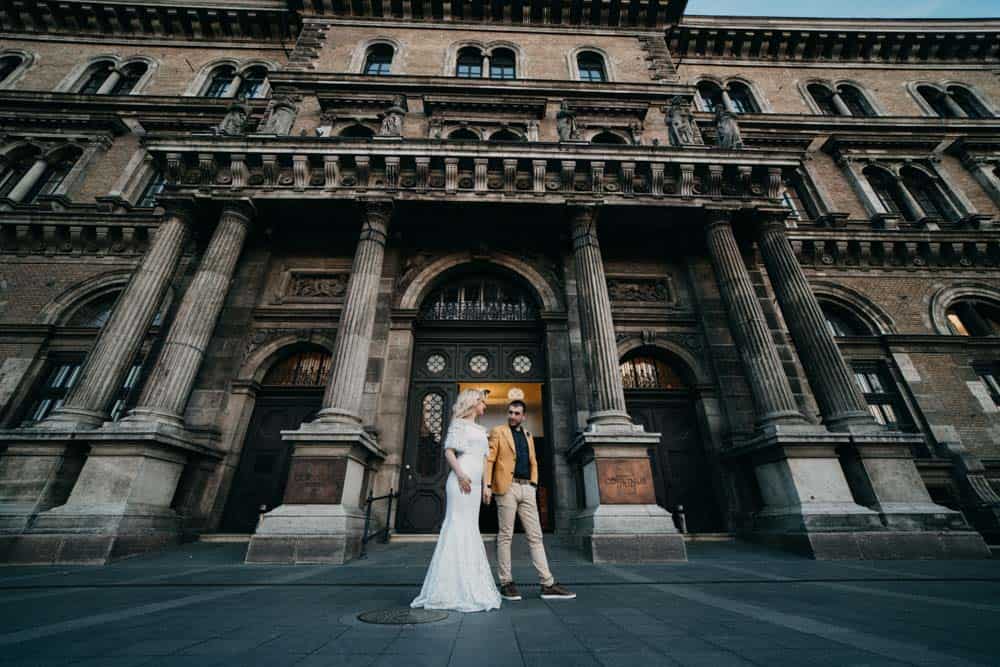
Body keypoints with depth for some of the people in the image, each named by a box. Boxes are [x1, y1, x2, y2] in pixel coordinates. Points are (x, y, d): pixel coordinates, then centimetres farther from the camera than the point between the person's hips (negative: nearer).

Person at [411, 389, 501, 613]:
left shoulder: (480, 430, 24)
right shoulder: (459, 423, 2)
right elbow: (449, 451, -6)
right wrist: (460, 474, -20)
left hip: (475, 483, 8)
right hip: (461, 480, -8)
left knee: (470, 531, 7)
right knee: (457, 527, -9)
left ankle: (468, 587, 13)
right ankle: (451, 590, -5)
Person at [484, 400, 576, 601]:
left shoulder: (528, 436, 20)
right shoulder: (498, 432, 5)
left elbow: (533, 463, 21)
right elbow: (489, 459, -3)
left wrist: (533, 485, 8)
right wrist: (486, 485, -12)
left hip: (527, 489, 5)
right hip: (507, 487, -5)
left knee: (535, 536, 4)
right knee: (505, 535, 0)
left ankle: (548, 584, 6)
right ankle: (506, 583, 10)